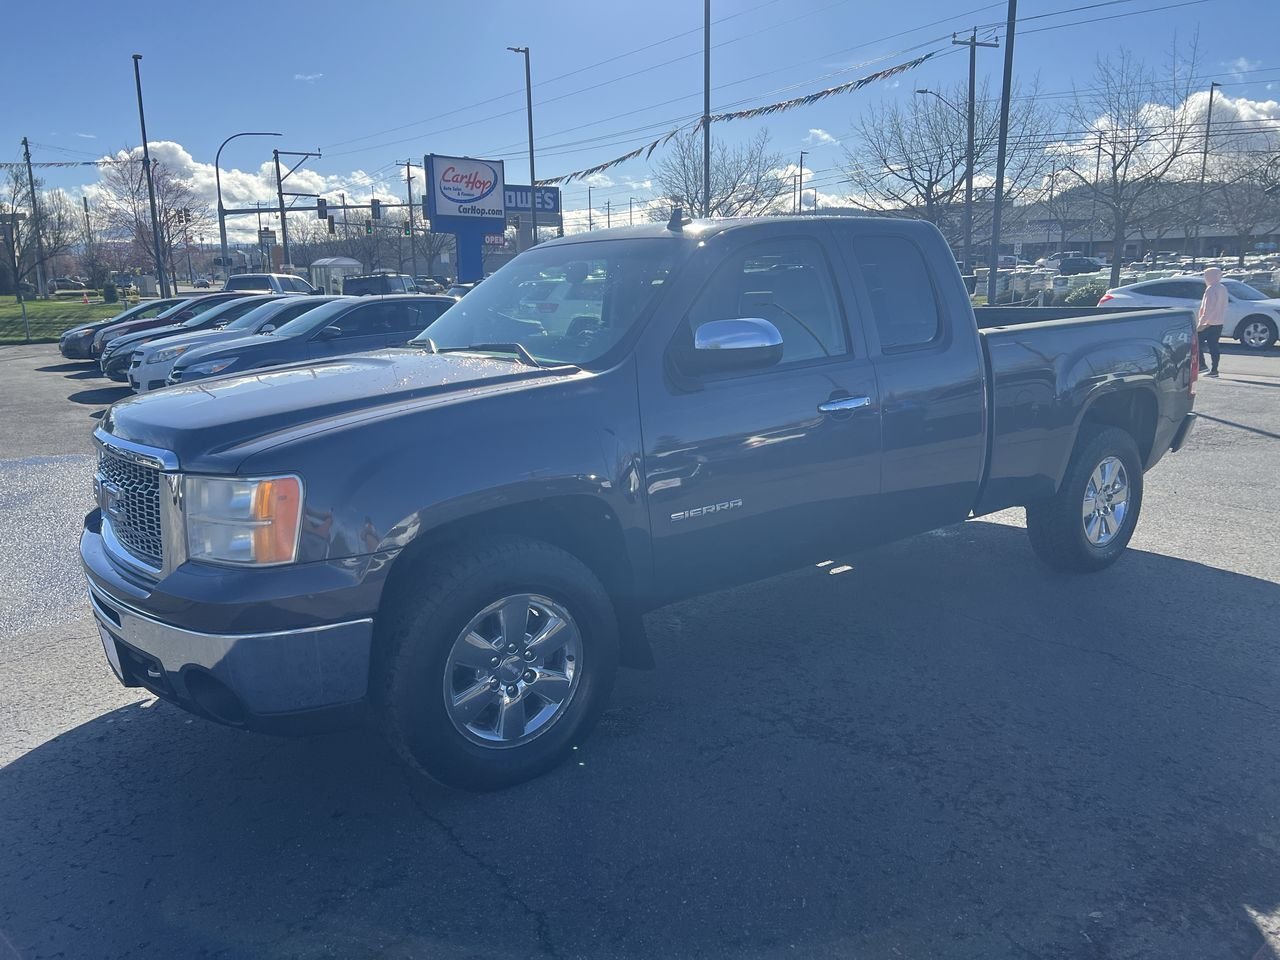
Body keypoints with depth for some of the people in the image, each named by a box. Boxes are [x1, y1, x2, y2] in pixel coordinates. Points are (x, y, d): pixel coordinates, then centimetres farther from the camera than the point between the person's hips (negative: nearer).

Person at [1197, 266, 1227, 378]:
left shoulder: (1211, 289, -15)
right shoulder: (1223, 289, 14)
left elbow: (1208, 309, -20)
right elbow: (1223, 307, 18)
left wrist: (1200, 323, -20)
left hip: (1209, 323, -9)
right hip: (1219, 323, 9)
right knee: (1213, 345, 9)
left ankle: (1202, 365, -4)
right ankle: (1214, 370, 7)